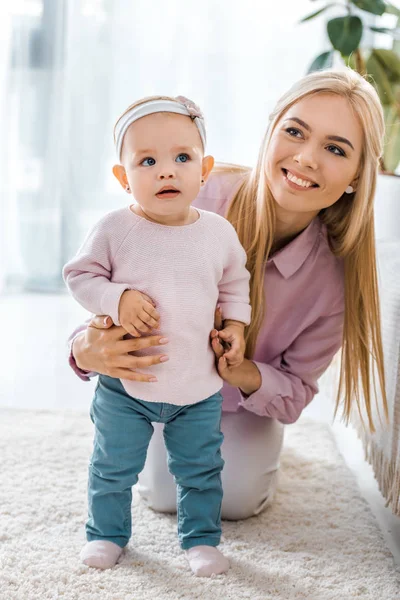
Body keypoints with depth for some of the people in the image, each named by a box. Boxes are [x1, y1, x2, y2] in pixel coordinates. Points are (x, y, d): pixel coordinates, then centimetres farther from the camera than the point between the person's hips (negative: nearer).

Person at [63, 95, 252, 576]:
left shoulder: (219, 233, -5)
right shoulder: (115, 229, -14)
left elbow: (235, 282, 12)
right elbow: (80, 275, -6)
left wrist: (236, 324, -1)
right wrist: (118, 298, -22)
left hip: (199, 384, 2)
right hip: (125, 381, -1)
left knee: (200, 469, 14)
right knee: (113, 466, 15)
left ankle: (201, 538, 35)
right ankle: (107, 532, 38)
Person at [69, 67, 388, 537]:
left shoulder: (335, 275, -29)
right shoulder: (200, 199, -36)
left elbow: (297, 390, -17)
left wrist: (246, 376, -40)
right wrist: (87, 349, -49)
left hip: (244, 404, 1)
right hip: (166, 387, 0)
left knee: (237, 499, -11)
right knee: (163, 495, -7)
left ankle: (253, 445, 25)